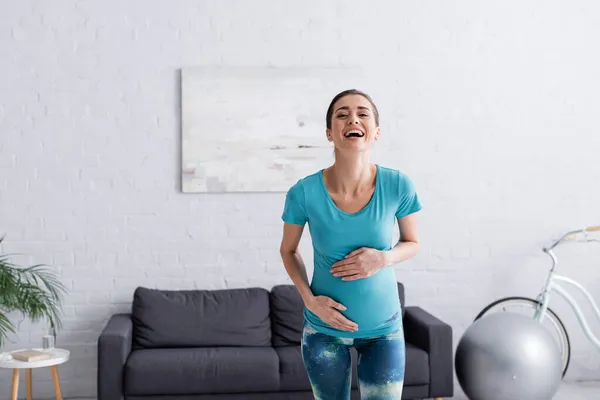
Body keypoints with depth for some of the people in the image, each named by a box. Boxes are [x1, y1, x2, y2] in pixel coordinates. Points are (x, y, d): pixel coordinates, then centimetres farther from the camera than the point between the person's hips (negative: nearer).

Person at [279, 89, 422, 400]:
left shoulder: (398, 186, -15)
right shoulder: (304, 193, -17)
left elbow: (412, 243, 2)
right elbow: (288, 250, 1)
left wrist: (384, 258, -18)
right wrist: (309, 298, -13)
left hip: (383, 328, 0)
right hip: (324, 330, 0)